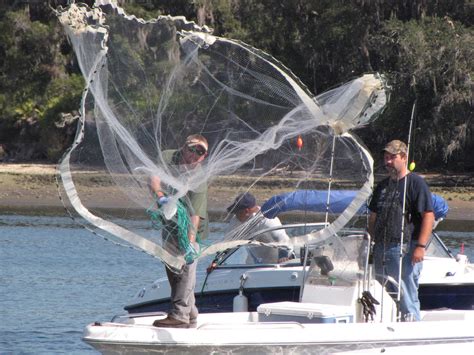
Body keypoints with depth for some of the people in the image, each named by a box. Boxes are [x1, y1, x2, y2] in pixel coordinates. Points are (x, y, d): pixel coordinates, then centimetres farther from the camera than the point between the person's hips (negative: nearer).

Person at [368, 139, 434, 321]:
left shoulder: (416, 183, -4)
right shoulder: (383, 186, 19)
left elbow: (428, 216, -11)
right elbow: (373, 216, 25)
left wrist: (421, 246, -18)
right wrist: (372, 243, 15)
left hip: (405, 249, -8)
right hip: (381, 249, 8)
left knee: (407, 299, -8)